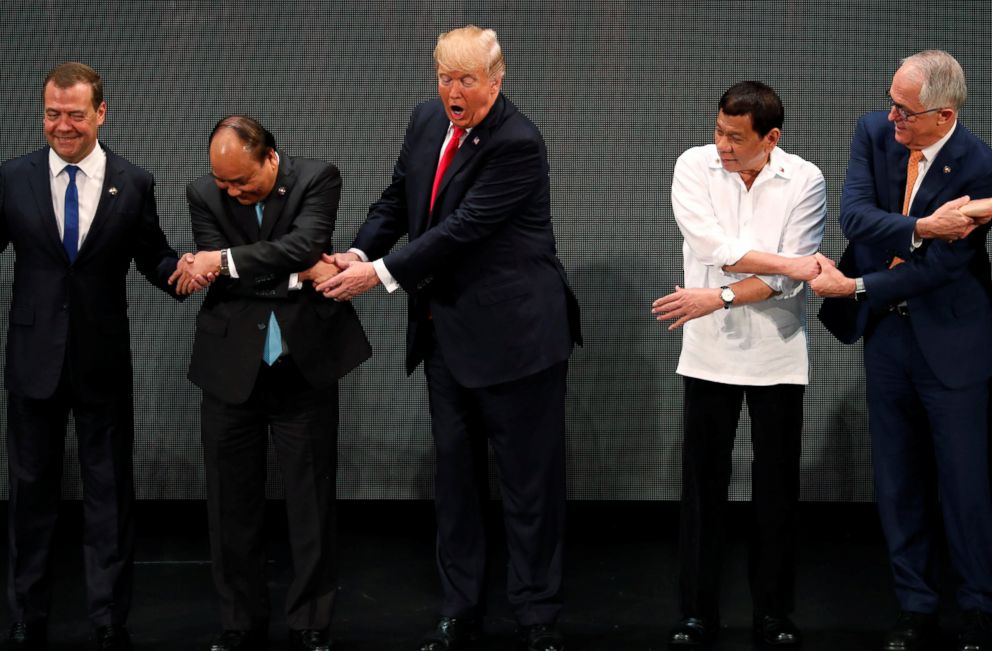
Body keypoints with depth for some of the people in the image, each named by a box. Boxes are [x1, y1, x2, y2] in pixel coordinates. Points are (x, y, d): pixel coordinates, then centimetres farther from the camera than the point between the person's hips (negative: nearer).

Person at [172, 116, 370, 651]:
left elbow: (304, 244, -20)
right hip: (231, 367, 2)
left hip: (304, 364, -2)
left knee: (312, 503, 3)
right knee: (232, 504, 7)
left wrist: (225, 260, -21)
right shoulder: (204, 194, 1)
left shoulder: (318, 179, -4)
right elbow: (218, 279, -8)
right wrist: (295, 275, -14)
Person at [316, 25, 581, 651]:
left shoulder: (518, 143, -19)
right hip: (445, 333, 8)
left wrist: (381, 273, -19)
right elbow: (398, 198, 15)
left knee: (530, 480, 2)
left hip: (512, 334, -8)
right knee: (456, 475, 14)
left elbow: (464, 228, -22)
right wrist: (358, 253, -2)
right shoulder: (428, 120, 6)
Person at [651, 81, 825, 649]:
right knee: (704, 485, 5)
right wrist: (791, 263, -18)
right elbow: (715, 247, -16)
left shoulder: (805, 181, -7)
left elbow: (790, 281, -14)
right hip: (710, 352, 1)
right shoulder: (695, 166, -4)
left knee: (778, 488, 6)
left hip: (777, 353, -1)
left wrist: (720, 297, -22)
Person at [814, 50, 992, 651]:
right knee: (899, 481, 11)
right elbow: (855, 215, -15)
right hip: (887, 332, 5)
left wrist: (855, 287, -19)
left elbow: (939, 266, -20)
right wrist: (922, 227, -30)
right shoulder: (875, 132, -4)